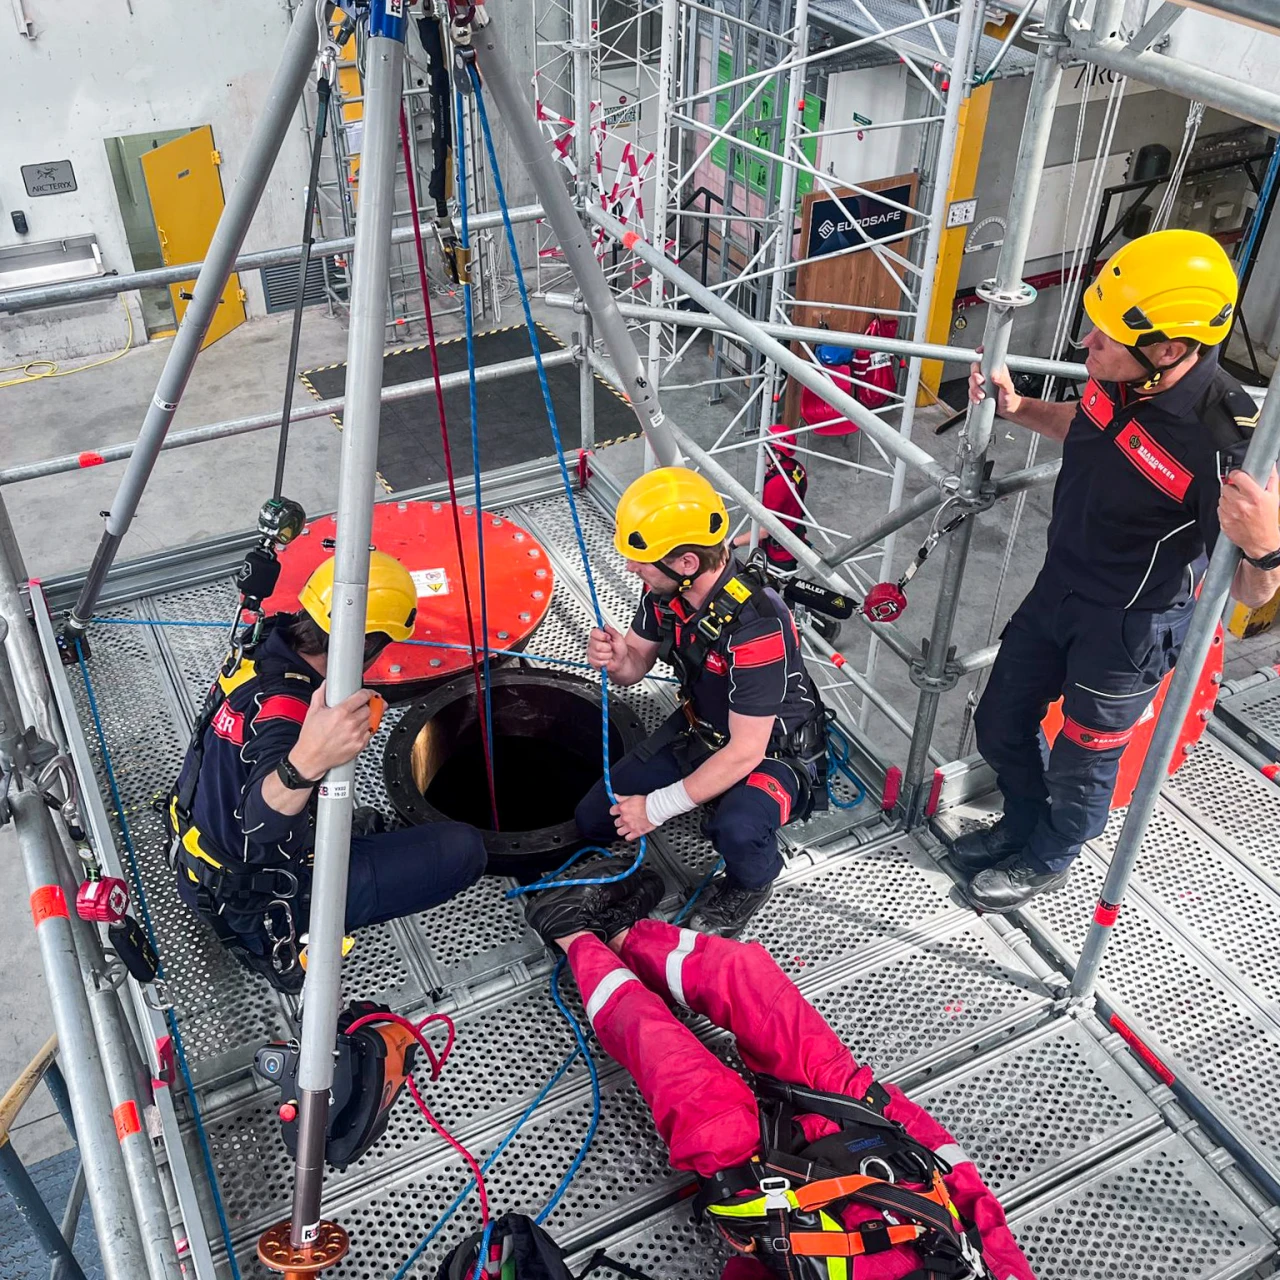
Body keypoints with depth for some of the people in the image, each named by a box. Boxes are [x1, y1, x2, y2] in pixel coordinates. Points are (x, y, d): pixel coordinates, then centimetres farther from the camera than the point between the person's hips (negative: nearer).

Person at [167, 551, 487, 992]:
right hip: (255, 901, -9)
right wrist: (306, 761, -70)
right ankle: (274, 934, -5)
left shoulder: (261, 646, -9)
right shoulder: (283, 709, -35)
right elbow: (264, 818, -52)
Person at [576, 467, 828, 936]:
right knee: (595, 820, 4)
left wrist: (658, 806, -25)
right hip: (700, 730, 7)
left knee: (736, 829, -37)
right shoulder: (666, 588, -15)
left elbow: (745, 753, -31)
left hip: (773, 752, -7)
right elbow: (636, 664, 1)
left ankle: (751, 881, 0)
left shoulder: (756, 626, -37)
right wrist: (615, 658, -25)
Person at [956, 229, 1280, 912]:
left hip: (1129, 626, -6)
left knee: (1081, 763, 16)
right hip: (1059, 587, 7)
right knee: (1001, 726, 22)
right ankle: (1023, 824, 51)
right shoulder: (1117, 379, -14)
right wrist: (1015, 406, -1)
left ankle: (1046, 860, 46)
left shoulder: (1224, 440, -33)